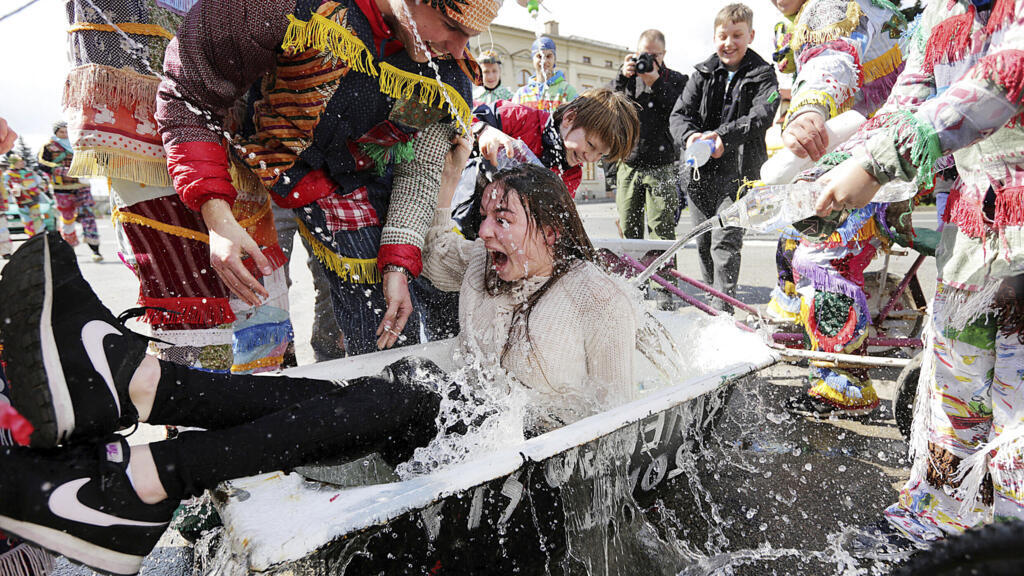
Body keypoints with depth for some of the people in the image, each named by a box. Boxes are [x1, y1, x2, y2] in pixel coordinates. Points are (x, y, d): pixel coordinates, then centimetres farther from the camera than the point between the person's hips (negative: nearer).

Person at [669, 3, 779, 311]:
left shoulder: (762, 75, 2)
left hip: (739, 172, -4)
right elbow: (679, 114, -1)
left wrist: (724, 135, -33)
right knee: (703, 244, 11)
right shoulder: (703, 73, 10)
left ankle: (723, 312, -10)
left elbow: (762, 115, -15)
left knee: (725, 243, -13)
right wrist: (689, 136, -25)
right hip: (700, 170, 4)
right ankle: (713, 301, 27)